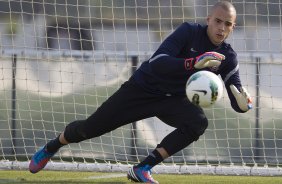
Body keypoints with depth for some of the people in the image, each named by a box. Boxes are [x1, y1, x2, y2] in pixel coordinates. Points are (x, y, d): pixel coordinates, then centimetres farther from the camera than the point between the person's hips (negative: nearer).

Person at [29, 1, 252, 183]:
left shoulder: (227, 58, -11)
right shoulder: (189, 32, -23)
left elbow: (237, 104, -13)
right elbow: (157, 63, -36)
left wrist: (244, 103, -38)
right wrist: (193, 63, -51)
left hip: (173, 99, 3)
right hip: (142, 90, -3)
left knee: (198, 122, -29)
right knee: (90, 128, 1)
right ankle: (50, 148, 35)